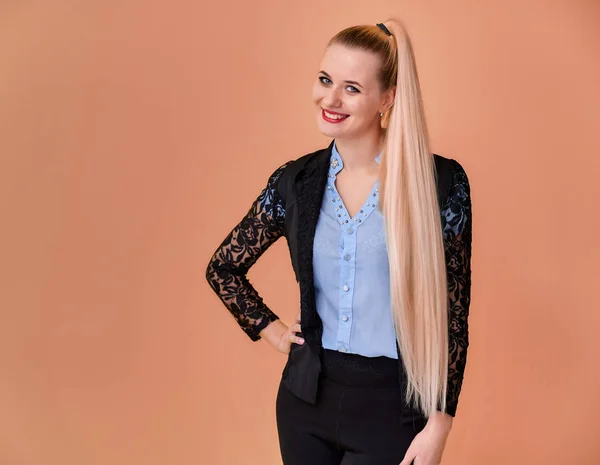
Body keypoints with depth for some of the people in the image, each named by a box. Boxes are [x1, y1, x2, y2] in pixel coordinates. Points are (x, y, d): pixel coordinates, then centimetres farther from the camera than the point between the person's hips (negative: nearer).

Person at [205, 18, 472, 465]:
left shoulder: (440, 181, -10)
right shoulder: (295, 181, -1)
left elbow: (453, 316, -7)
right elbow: (223, 268, 14)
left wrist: (439, 425, -7)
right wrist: (272, 329, 5)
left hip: (392, 407, -3)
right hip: (308, 396, 4)